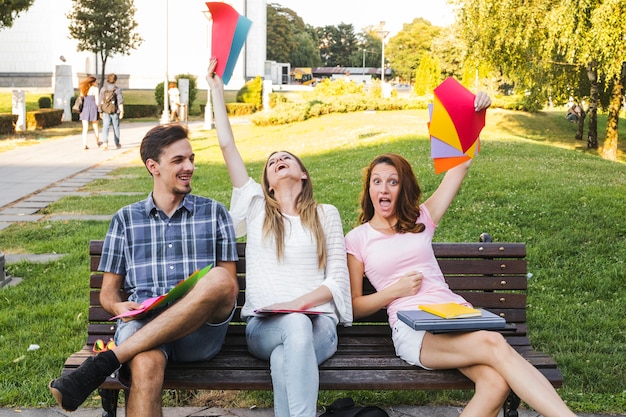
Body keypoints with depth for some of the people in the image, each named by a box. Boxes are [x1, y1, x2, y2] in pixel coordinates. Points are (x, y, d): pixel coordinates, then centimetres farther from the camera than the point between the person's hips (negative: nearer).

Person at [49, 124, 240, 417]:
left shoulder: (214, 213, 16)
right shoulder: (126, 219, 18)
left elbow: (230, 285, 13)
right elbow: (107, 293, 19)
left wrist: (208, 295, -10)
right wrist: (119, 307, -6)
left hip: (201, 330, 1)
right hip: (142, 325, -1)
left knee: (219, 279, -35)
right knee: (147, 363, -39)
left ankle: (103, 363, -32)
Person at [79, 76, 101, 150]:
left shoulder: (84, 89, 10)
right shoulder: (95, 89, -2)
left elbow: (81, 100, 8)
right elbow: (97, 100, -7)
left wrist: (81, 111, 11)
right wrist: (98, 110, 0)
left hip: (84, 109, 3)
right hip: (93, 108, -3)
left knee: (85, 128, 0)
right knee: (95, 127, 14)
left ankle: (84, 144, -9)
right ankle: (98, 142, 28)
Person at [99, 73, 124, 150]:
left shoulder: (103, 89, 4)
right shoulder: (117, 89, -5)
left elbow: (101, 101, 8)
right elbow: (120, 101, -11)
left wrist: (101, 112, 16)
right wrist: (122, 111, -11)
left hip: (105, 111, 1)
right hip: (115, 111, -1)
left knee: (105, 127, -4)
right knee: (116, 127, 13)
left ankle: (105, 143, -23)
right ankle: (117, 143, 26)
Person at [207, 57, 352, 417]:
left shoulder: (325, 215, 17)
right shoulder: (257, 208, 20)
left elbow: (338, 280, 8)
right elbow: (227, 146, 15)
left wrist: (296, 304, -11)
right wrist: (217, 89, 19)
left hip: (317, 323, 0)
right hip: (263, 325, 0)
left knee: (284, 359, -37)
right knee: (295, 327, -37)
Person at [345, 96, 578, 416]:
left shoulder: (421, 220, 22)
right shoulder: (357, 239, 14)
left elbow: (460, 166, 17)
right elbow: (354, 306, 12)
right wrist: (395, 290, -3)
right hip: (412, 329, -4)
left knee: (496, 383, -31)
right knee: (494, 345, -33)